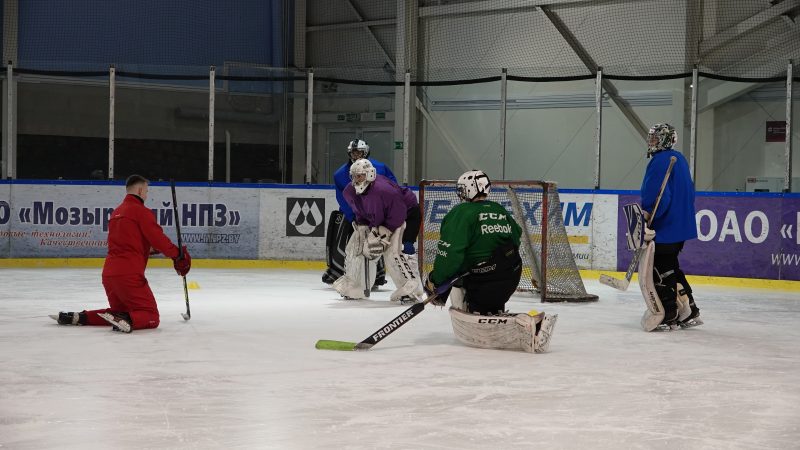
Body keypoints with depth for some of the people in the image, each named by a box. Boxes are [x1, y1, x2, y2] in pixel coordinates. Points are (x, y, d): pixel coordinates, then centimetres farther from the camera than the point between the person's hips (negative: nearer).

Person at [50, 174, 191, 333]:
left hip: (109, 272, 9)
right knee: (151, 316, -5)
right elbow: (158, 238, -11)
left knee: (120, 311, 25)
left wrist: (151, 249, 23)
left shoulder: (116, 212, 21)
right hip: (129, 275, -8)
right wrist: (178, 255, 0)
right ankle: (127, 320, -34)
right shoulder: (141, 211, -6)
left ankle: (77, 317, 11)